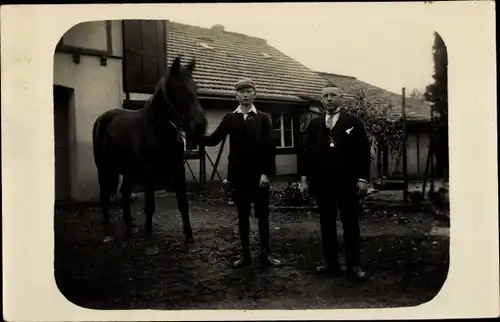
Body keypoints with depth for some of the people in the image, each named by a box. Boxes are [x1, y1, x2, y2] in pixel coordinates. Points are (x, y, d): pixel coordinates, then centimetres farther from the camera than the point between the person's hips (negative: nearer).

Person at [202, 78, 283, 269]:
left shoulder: (263, 118, 3)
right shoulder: (229, 119, 7)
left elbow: (270, 147, -3)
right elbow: (214, 139, 1)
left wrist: (266, 173, -11)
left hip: (259, 175, -1)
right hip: (239, 175, 1)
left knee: (263, 215, 5)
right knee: (243, 215, 8)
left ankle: (265, 253, 16)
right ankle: (245, 254, 17)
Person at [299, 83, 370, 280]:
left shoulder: (354, 122, 2)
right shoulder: (314, 125, 11)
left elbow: (363, 152, -2)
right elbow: (307, 153, 10)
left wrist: (363, 178, -8)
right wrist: (304, 178, 3)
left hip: (347, 182, -3)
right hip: (322, 183, 3)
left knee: (350, 223, 4)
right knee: (326, 223, 7)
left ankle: (354, 264, 11)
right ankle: (331, 262, 15)